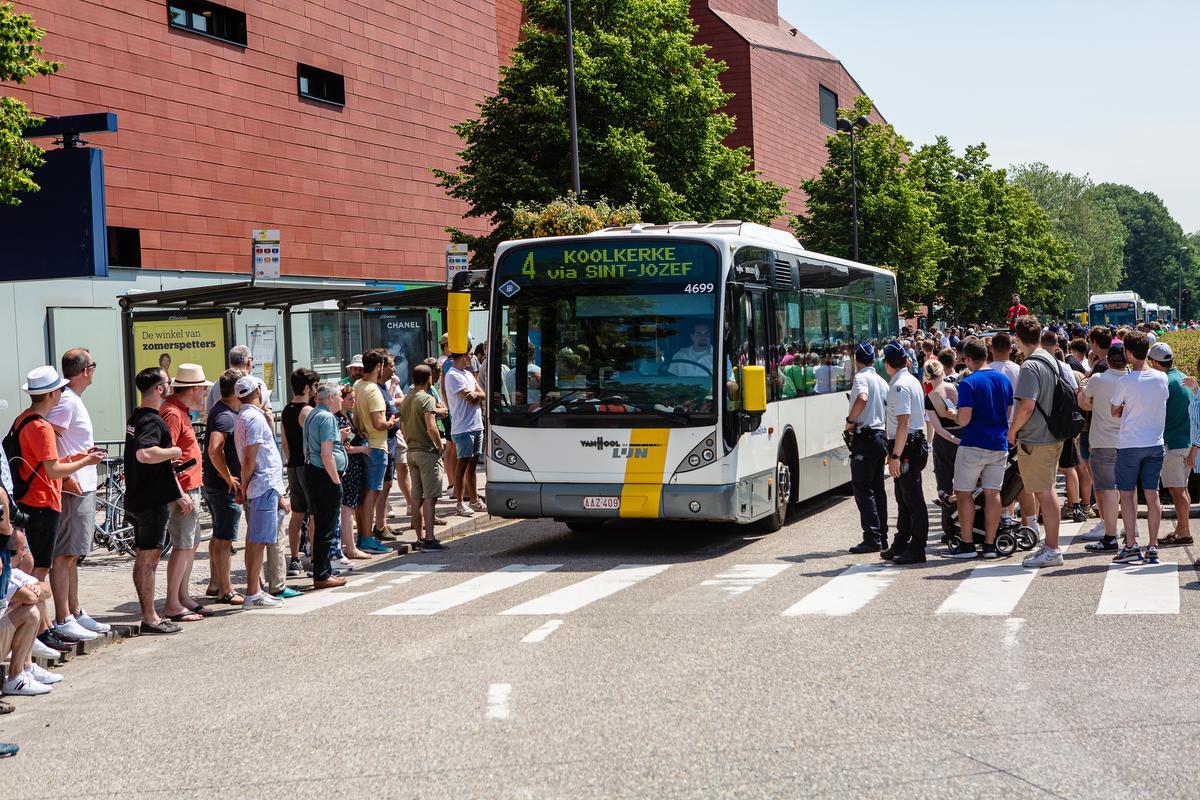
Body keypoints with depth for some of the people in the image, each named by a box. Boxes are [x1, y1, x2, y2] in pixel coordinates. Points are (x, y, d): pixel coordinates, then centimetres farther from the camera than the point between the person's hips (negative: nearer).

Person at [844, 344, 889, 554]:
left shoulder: (861, 377, -9)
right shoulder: (882, 381, 16)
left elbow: (862, 399, -30)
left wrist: (850, 420, -16)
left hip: (864, 438, -8)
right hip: (880, 436, 8)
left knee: (863, 490, -6)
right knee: (877, 488, 12)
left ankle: (872, 538, -10)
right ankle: (882, 537, 14)